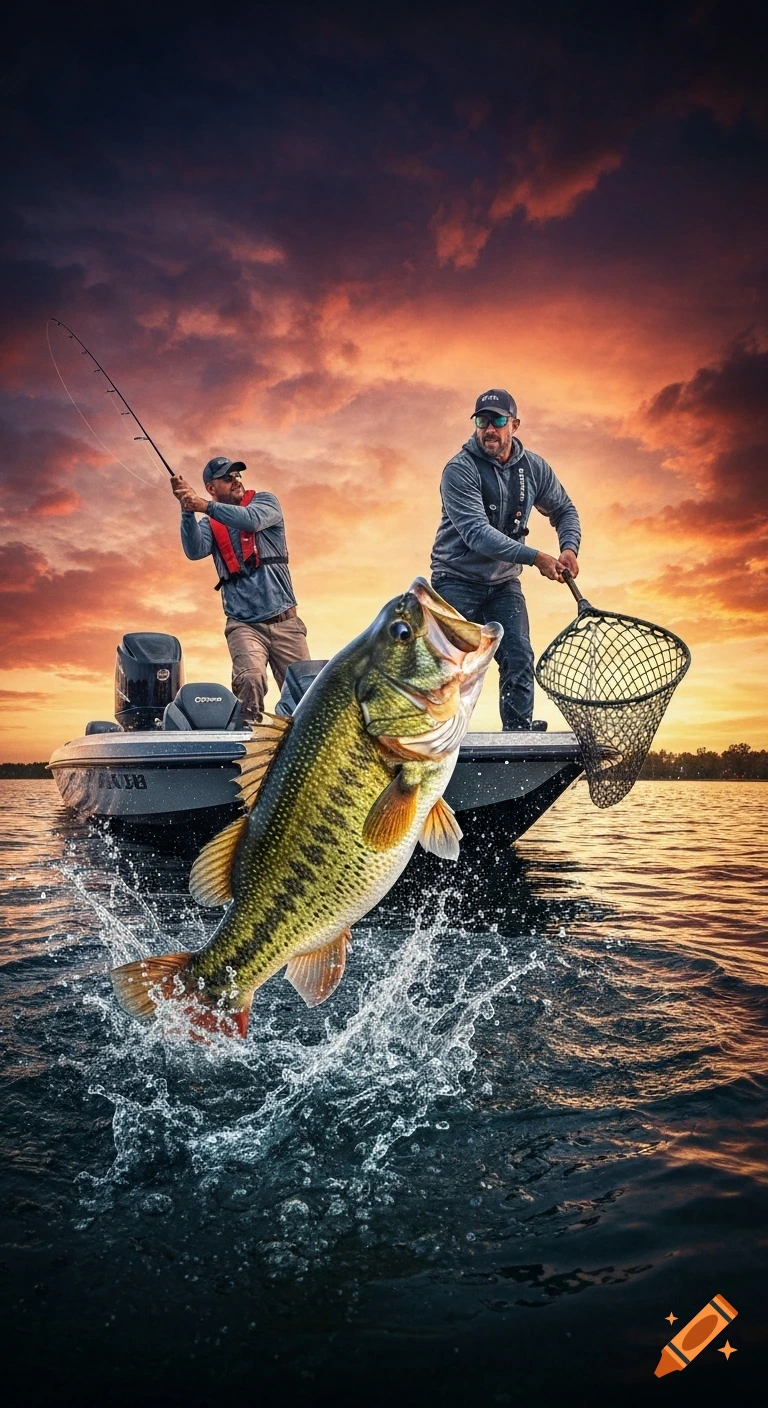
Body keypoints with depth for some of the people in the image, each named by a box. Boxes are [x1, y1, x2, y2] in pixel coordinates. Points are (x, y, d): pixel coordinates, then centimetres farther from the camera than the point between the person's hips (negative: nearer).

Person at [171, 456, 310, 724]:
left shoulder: (265, 501, 8)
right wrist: (187, 510, -24)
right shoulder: (209, 525, 10)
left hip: (285, 622, 1)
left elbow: (252, 520, -15)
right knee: (250, 678, -26)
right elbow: (195, 551, -12)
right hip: (244, 625, 0)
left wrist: (206, 507, -22)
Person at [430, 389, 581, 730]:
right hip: (457, 581, -4)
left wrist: (569, 548, -8)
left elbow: (564, 511, 13)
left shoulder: (534, 468, -1)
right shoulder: (459, 470, -18)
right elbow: (477, 533, -28)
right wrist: (535, 557, -32)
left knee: (519, 659, -3)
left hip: (504, 582, 4)